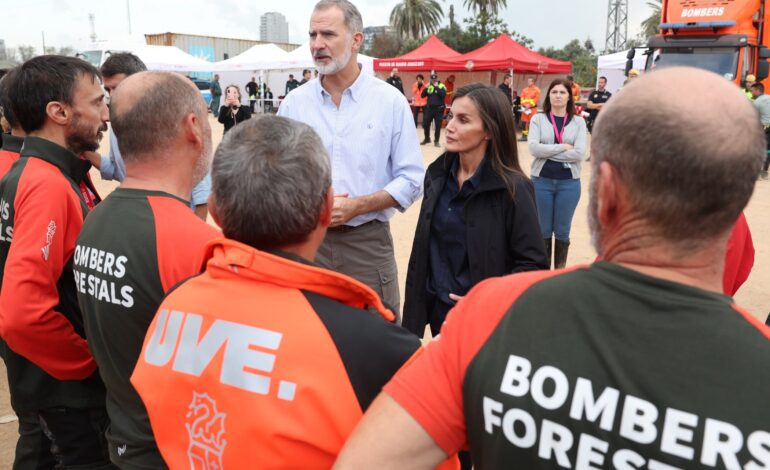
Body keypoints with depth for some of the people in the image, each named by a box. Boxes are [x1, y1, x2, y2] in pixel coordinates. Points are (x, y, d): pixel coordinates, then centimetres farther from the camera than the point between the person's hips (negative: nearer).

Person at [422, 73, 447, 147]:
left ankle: (436, 141, 12)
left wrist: (437, 87, -19)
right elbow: (423, 95, 3)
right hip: (429, 108, 4)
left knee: (438, 126, 2)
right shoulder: (429, 86, 8)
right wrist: (426, 88, -10)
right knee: (425, 124, 6)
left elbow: (443, 95, -19)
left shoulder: (441, 86, -3)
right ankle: (427, 139, 24)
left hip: (438, 109, -3)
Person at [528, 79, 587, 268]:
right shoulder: (538, 119, 1)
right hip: (541, 181, 0)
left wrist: (547, 152, -12)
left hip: (569, 183, 0)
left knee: (562, 232, 10)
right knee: (543, 231, 9)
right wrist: (563, 147, -12)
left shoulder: (578, 121, 2)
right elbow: (534, 148, -14)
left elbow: (580, 153, -11)